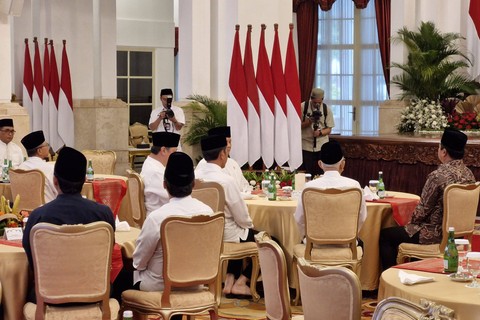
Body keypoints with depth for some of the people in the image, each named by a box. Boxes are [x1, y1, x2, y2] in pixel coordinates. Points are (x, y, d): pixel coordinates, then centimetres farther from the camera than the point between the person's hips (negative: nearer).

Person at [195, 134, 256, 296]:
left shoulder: (195, 175, -5)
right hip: (225, 237, -7)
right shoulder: (225, 180, -24)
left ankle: (230, 278, 23)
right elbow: (243, 218, -17)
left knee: (242, 234, 33)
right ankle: (240, 282, 9)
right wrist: (250, 226, 7)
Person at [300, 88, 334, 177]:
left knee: (321, 173, -1)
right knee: (307, 173, -1)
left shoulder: (327, 109, 1)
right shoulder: (303, 107, -4)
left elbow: (329, 129, 3)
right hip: (306, 146, -1)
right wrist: (309, 122, -19)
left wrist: (320, 132, -18)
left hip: (322, 146, 1)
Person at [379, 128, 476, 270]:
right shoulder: (469, 174, 2)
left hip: (436, 235, -9)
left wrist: (412, 222, 6)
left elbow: (423, 209, -16)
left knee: (384, 235, 6)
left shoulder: (438, 176, -23)